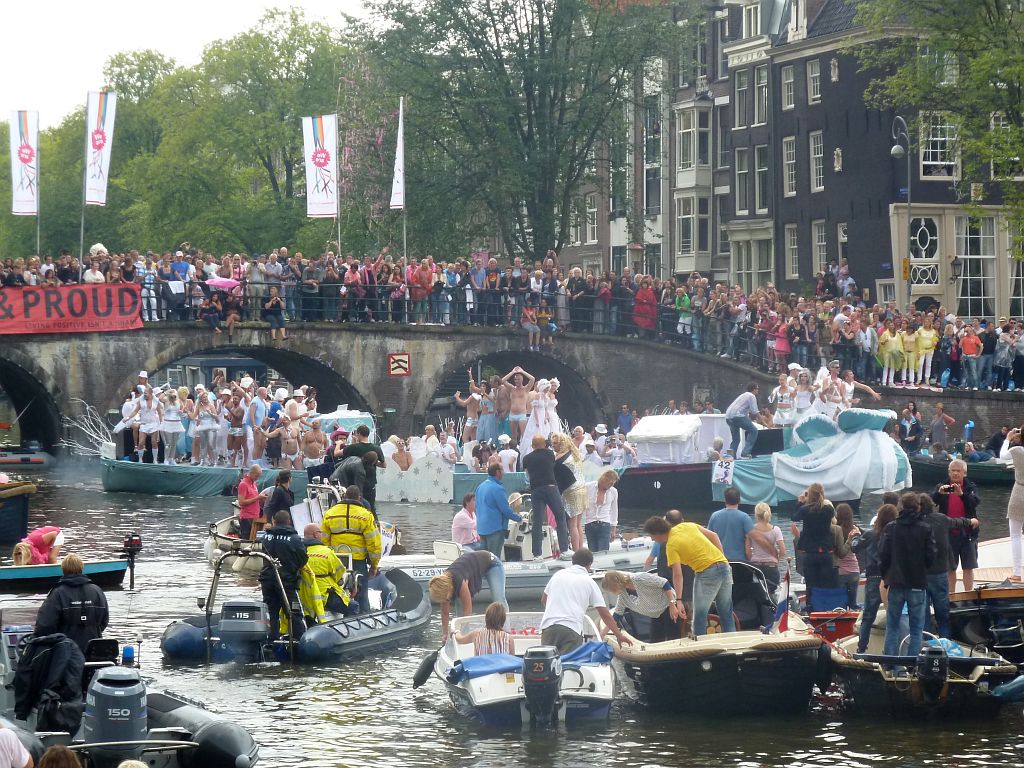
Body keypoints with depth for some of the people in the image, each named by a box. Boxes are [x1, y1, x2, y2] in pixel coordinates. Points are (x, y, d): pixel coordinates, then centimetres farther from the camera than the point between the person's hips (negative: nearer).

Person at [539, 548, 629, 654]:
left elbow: (543, 600, 29)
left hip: (548, 626, 3)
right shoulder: (589, 582, 10)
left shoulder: (558, 574, 18)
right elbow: (605, 614, 9)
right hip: (572, 629, -3)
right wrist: (619, 635, 17)